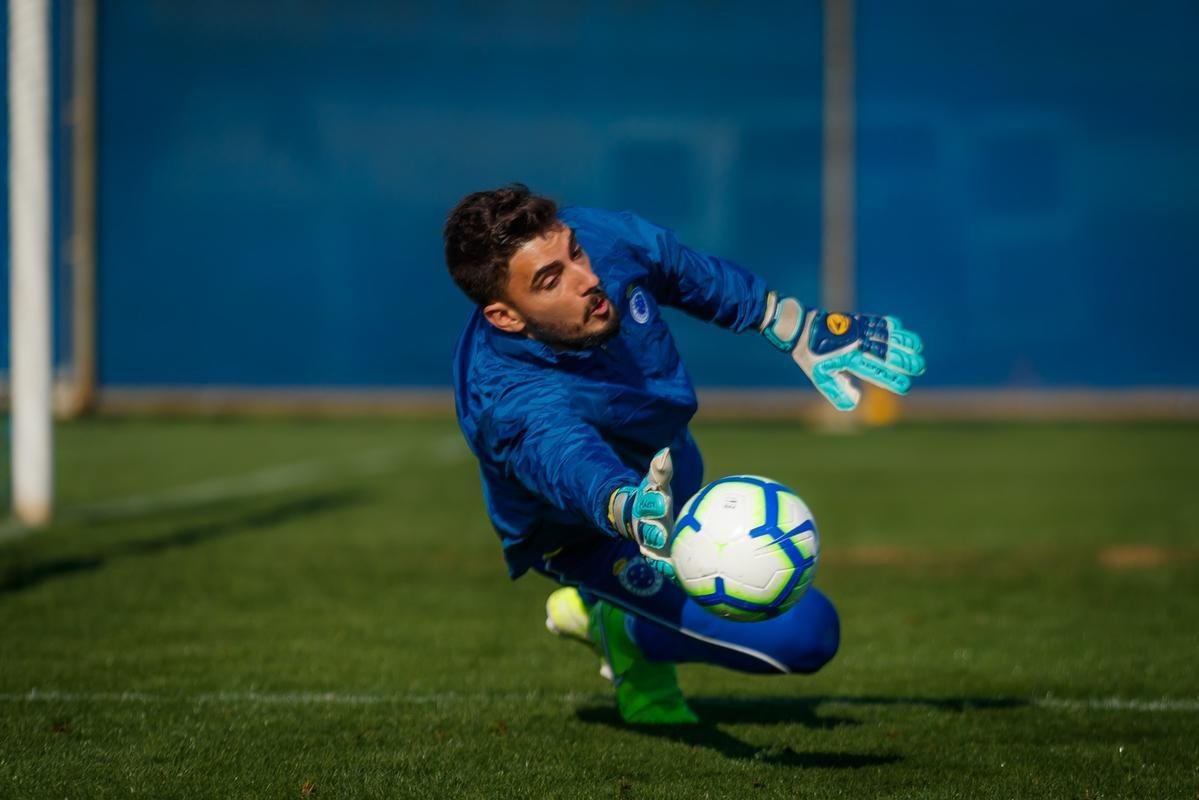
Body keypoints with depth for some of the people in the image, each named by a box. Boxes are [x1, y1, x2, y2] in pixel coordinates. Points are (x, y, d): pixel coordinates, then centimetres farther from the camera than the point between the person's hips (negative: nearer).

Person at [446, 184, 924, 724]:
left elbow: (693, 276, -8)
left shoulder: (600, 238, -28)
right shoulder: (511, 405, -46)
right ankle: (629, 631, 1)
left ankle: (592, 607, 40)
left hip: (668, 463, 7)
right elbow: (574, 465, -65)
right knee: (802, 633, -18)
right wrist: (634, 512, -86)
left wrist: (802, 334, 1)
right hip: (595, 533, -7)